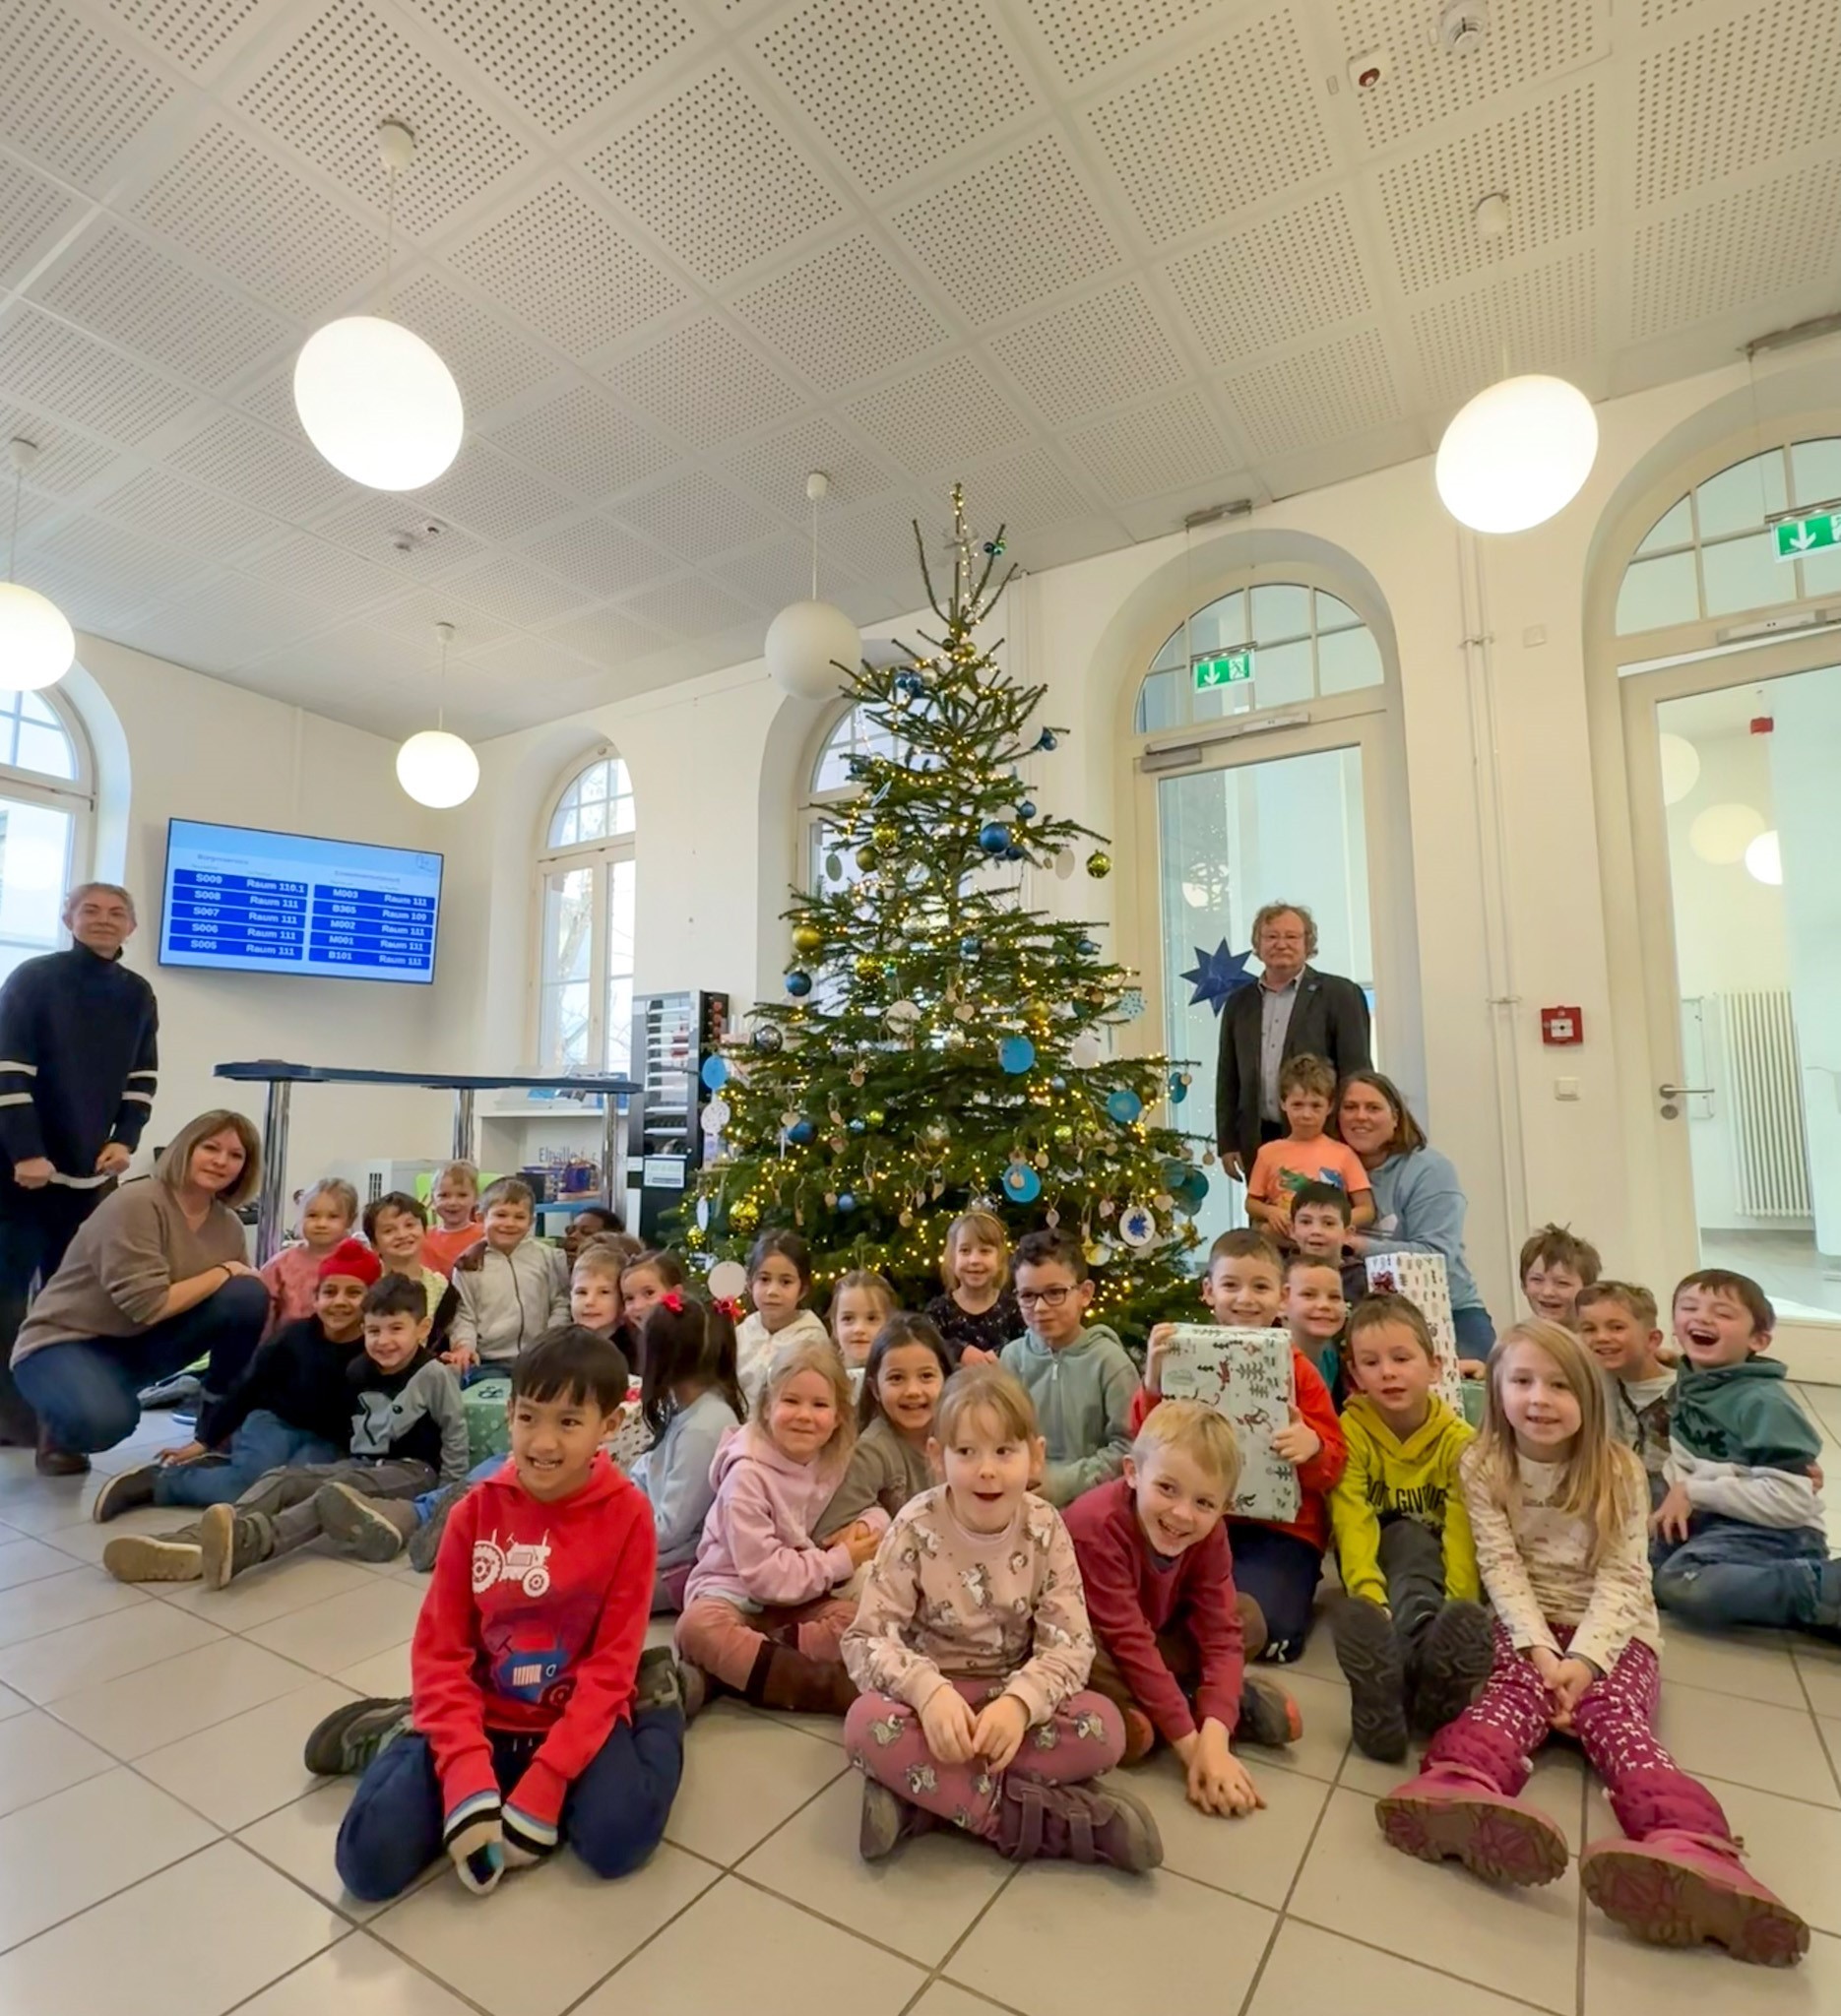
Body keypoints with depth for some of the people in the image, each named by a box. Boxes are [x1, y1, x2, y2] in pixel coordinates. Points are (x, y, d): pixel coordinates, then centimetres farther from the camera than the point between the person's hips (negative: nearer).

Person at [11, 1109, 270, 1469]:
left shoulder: (228, 1224, -3)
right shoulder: (135, 1205, -22)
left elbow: (253, 1310, -1)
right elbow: (149, 1306, -29)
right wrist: (223, 1273, -17)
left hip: (143, 1344, 6)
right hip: (66, 1342, -5)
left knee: (248, 1296, -20)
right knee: (106, 1420, -38)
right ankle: (60, 1425, 2)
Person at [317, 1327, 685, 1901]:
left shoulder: (627, 1515, -15)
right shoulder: (477, 1510, -8)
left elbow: (612, 1664, -13)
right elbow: (439, 1651, -7)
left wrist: (541, 1789, -20)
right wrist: (468, 1777, -19)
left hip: (579, 1719, -2)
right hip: (485, 1719, 2)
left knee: (616, 1840, -28)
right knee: (369, 1860, -17)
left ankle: (655, 1710, 4)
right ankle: (402, 1738, 16)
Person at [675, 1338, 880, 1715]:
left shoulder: (835, 1462, -3)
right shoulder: (748, 1474, -18)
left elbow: (879, 1501, 14)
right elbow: (764, 1574, -20)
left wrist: (870, 1524, -9)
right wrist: (841, 1562, -15)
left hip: (801, 1596, 4)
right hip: (735, 1593, -4)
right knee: (698, 1626, -38)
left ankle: (718, 1671, -21)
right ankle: (828, 1688, -32)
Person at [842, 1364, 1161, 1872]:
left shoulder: (1045, 1529, -10)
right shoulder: (916, 1528, -16)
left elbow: (1070, 1643, -13)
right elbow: (867, 1638, -16)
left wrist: (1019, 1702, -32)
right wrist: (928, 1690, -35)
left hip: (1011, 1697, 2)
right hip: (932, 1697, -2)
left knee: (1103, 1728, -25)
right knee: (868, 1724, -33)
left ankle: (922, 1795, -22)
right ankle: (1037, 1818, -25)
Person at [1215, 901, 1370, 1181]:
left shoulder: (1339, 994, 1)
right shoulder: (1239, 1002, 12)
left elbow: (1356, 1072, -3)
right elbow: (1228, 1078, 14)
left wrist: (1349, 1147, -8)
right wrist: (1227, 1142, 8)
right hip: (1258, 1143, 4)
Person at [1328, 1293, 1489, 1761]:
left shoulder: (1458, 1438, -12)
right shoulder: (1351, 1429, -15)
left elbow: (1462, 1534, -21)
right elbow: (1353, 1523, -24)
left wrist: (1459, 1606, -38)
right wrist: (1371, 1598, -41)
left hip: (1431, 1559, 1)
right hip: (1381, 1554, -1)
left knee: (1415, 1548, -35)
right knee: (1407, 1537, -35)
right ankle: (1420, 1658, -56)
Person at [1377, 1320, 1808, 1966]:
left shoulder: (1619, 1471, -3)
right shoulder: (1483, 1466, -3)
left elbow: (1621, 1578, -7)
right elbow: (1501, 1567, -8)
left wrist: (1585, 1659, -20)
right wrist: (1541, 1650, -21)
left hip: (1613, 1631, 1)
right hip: (1529, 1626, -1)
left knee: (1614, 1716, -27)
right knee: (1513, 1691, -29)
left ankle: (1690, 1851, -53)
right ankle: (1466, 1792, -58)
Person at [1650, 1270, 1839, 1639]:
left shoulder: (1762, 1402, -17)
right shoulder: (1688, 1385, 6)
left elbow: (1791, 1501, -23)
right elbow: (1684, 1460, 20)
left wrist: (1695, 1492, -16)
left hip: (1778, 1534, -8)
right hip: (1712, 1519, 8)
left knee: (1680, 1583, -30)